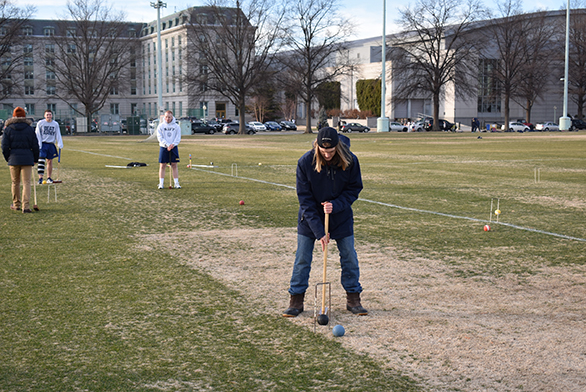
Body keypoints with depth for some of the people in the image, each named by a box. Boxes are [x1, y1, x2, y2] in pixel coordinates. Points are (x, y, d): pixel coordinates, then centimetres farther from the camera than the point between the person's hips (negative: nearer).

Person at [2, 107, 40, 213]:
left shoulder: (8, 129, 3)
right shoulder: (30, 129, 2)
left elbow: (5, 146, 1)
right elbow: (35, 146, 3)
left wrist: (8, 158, 13)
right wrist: (35, 159, 14)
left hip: (13, 159, 1)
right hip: (27, 159, -1)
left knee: (15, 182, 15)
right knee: (26, 183, -2)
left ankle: (16, 204, 28)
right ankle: (25, 206, -11)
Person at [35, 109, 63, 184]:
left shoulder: (55, 124, 7)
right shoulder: (40, 123, 1)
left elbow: (58, 135, 9)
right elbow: (38, 135, 1)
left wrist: (60, 144, -3)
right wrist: (38, 144, -9)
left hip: (51, 145, 3)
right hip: (42, 144, -3)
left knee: (50, 161, 7)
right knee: (41, 160, -13)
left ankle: (49, 178, 17)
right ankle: (40, 177, -15)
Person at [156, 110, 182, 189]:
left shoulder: (176, 126, 4)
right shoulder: (161, 126, 2)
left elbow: (178, 137, 1)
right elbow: (160, 137, -4)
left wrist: (173, 144, -17)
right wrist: (167, 145, -16)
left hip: (173, 147, 0)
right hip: (163, 147, 0)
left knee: (174, 165, 1)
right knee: (162, 166, 0)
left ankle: (176, 183, 4)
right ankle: (161, 183, 4)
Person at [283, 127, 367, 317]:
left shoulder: (350, 161, -18)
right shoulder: (305, 162, -21)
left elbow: (354, 188, -4)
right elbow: (305, 199, -16)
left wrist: (336, 205, -23)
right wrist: (318, 230, -21)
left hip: (341, 218, 1)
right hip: (310, 218, -1)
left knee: (349, 258, 4)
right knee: (302, 259, 0)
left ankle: (353, 299, 19)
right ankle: (296, 301, 13)